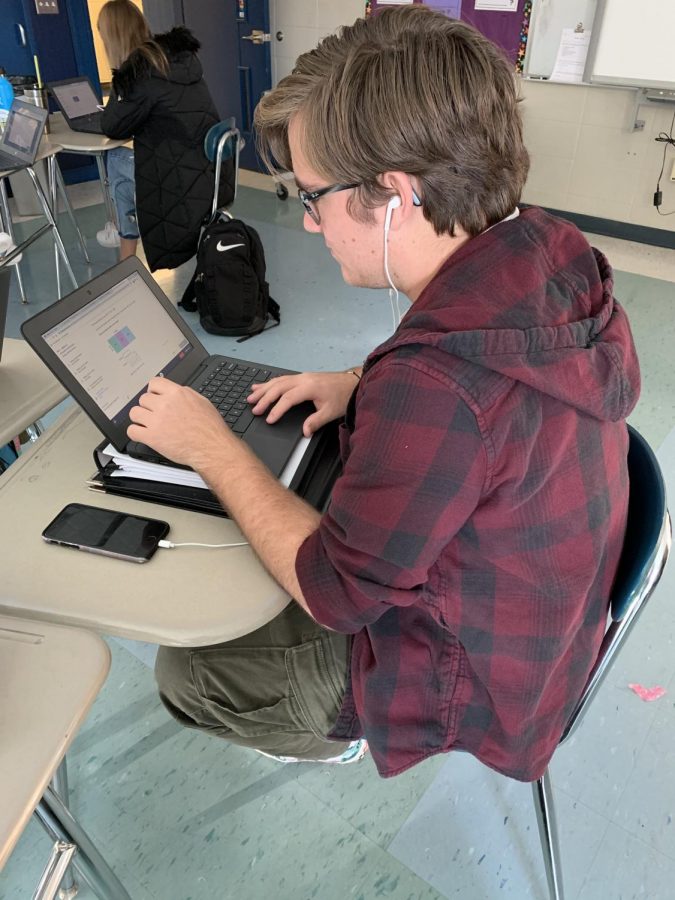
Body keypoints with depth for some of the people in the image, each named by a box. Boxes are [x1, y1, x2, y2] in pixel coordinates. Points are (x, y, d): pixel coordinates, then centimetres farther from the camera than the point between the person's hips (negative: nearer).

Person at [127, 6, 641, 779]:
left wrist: (212, 448, -17)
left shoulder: (437, 387, -41)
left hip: (464, 676, -7)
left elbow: (333, 592, -25)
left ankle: (332, 737, 34)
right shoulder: (547, 251, -15)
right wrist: (363, 387, -5)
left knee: (181, 669, 7)